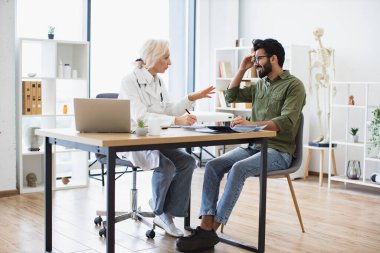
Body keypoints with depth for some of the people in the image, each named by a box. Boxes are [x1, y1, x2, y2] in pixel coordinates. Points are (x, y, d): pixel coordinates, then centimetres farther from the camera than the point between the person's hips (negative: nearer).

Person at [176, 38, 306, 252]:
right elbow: (231, 96, 23)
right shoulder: (260, 85, 18)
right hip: (253, 146, 7)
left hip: (278, 151, -7)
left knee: (238, 169, -33)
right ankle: (206, 226, -25)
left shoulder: (294, 85, -6)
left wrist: (250, 124, -31)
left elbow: (287, 121, -20)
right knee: (213, 166, -17)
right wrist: (242, 70, 13)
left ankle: (212, 230, -28)